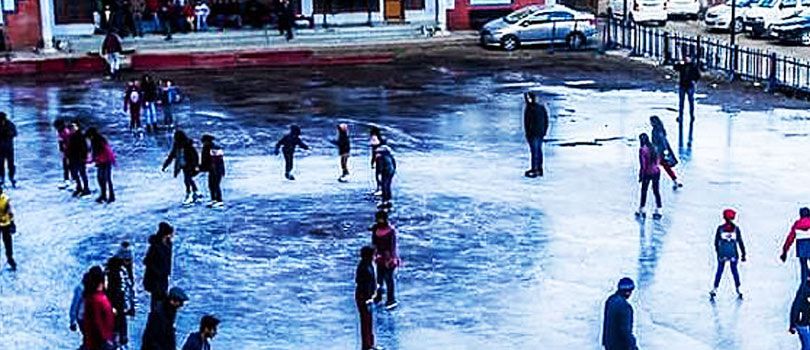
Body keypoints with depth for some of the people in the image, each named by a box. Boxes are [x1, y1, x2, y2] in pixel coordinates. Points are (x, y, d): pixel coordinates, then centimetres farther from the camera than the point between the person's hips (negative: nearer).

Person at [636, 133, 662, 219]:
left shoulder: (642, 149, -13)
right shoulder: (653, 148, 5)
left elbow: (643, 164, -14)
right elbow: (657, 161, 10)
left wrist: (641, 175, -8)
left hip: (647, 173, -5)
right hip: (656, 172, 5)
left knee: (644, 191, 9)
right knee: (656, 191, 10)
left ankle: (642, 210, 17)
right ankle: (658, 211, 9)